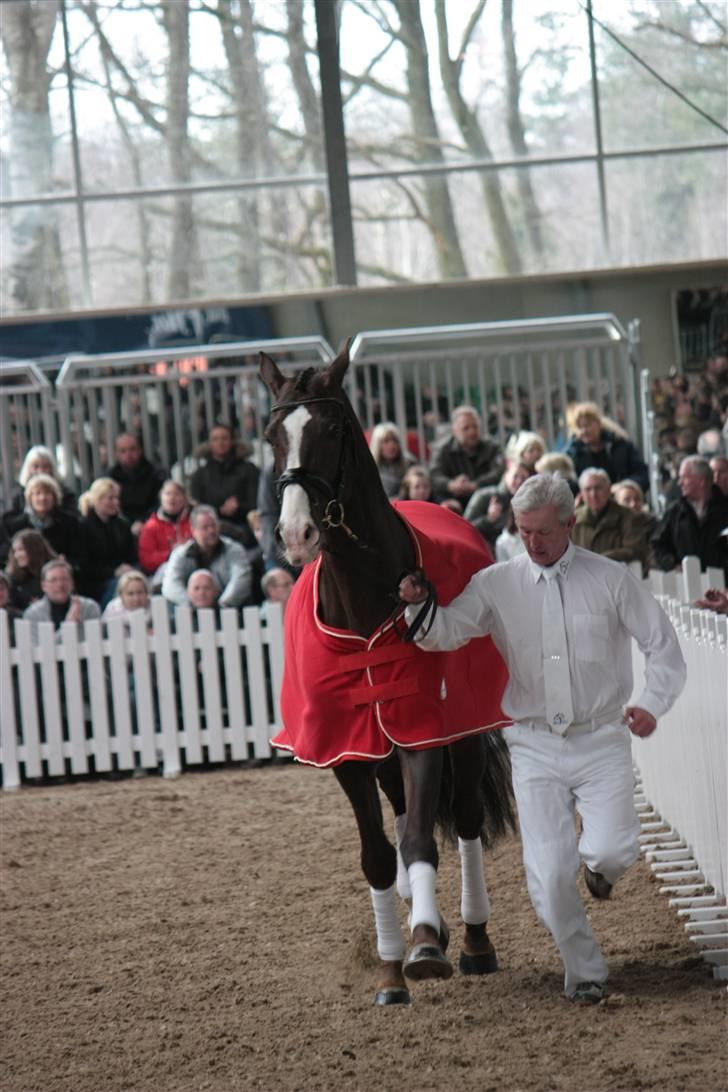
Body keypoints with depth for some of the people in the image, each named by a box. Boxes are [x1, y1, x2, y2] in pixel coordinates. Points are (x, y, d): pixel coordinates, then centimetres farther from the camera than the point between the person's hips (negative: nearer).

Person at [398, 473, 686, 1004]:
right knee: (549, 872, -7)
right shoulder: (496, 585, 2)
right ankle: (585, 971, 15)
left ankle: (598, 862, 22)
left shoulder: (612, 579, 0)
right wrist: (418, 604, -26)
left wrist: (652, 703, -15)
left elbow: (663, 646, 2)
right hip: (535, 746, 1)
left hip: (601, 739, -1)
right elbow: (446, 632, -4)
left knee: (614, 848, -18)